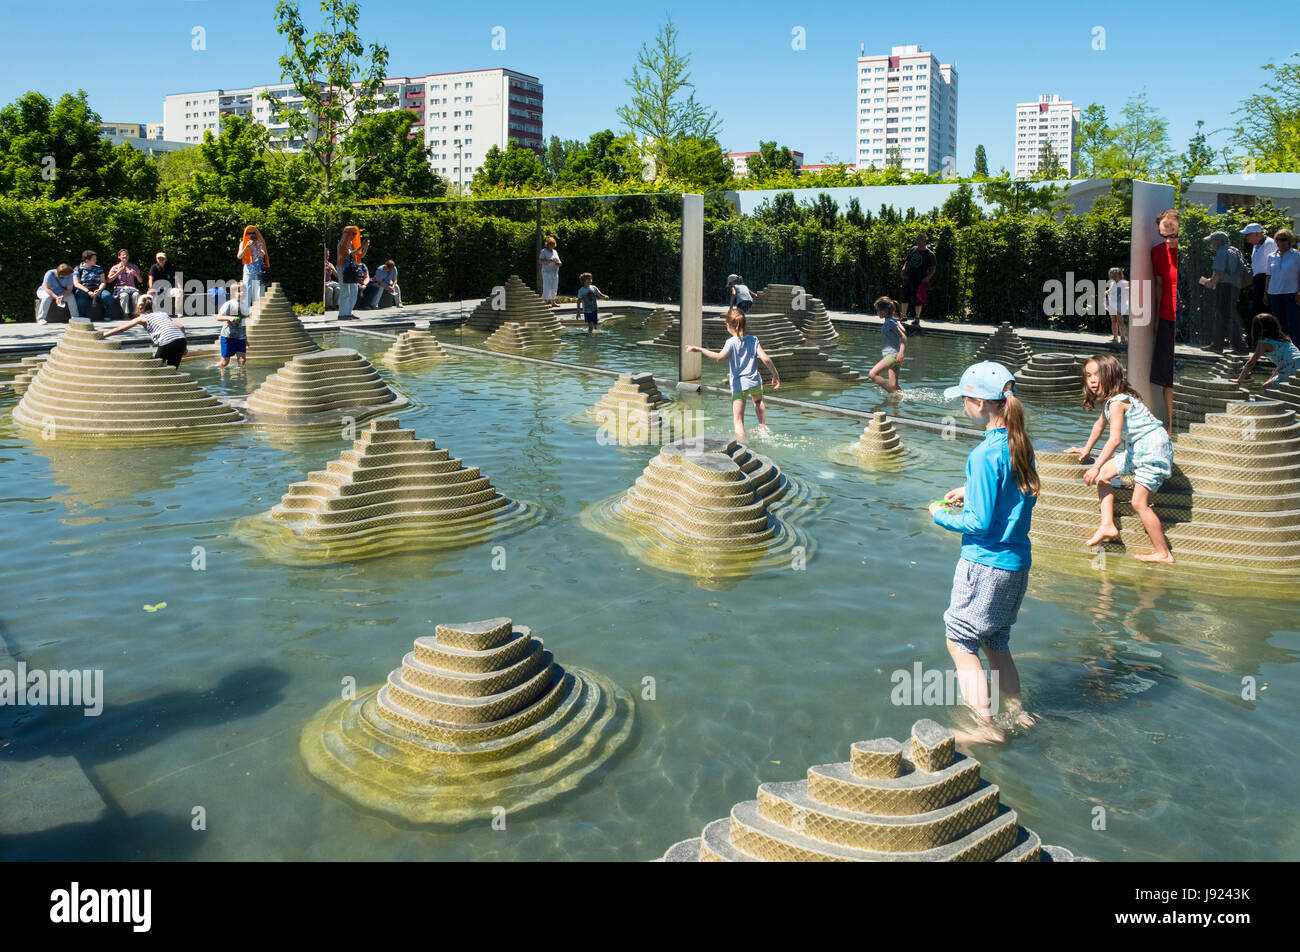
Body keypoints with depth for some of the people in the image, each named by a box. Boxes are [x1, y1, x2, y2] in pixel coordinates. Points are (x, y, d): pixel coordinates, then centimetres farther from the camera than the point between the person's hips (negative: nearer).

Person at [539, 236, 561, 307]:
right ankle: (545, 302, -5)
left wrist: (559, 263, -4)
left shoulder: (555, 252, 17)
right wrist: (548, 260, -28)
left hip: (555, 273, 6)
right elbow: (540, 260, -13)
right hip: (547, 272, -6)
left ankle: (553, 302, 14)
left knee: (554, 288, 7)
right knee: (546, 288, -8)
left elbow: (558, 261, 21)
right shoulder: (544, 251, -1)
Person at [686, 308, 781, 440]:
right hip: (755, 382, 5)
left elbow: (719, 356, -30)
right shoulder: (753, 339, 2)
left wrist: (700, 350, -29)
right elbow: (765, 358, -4)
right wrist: (776, 375, 5)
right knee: (758, 401, 39)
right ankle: (763, 427, 42)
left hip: (739, 384, -5)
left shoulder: (731, 342, -12)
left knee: (738, 419, -6)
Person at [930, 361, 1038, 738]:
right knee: (996, 643, 23)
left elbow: (979, 522, -21)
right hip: (1017, 563, 8)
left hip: (985, 564, -8)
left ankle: (987, 727, 8)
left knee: (960, 642, 6)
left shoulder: (986, 454, -22)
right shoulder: (1021, 445, 4)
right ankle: (1017, 712, 31)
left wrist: (941, 517, -4)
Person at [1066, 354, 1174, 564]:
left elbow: (1115, 439, -26)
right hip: (1137, 450, 11)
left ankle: (1164, 554, -4)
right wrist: (1086, 449, 36)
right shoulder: (1110, 399, 10)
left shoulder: (1117, 402, -20)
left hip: (1153, 450, -11)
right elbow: (1100, 424, 27)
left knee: (1139, 503, -11)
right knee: (1102, 475, 11)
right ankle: (1107, 525, 5)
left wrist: (1096, 466, -26)